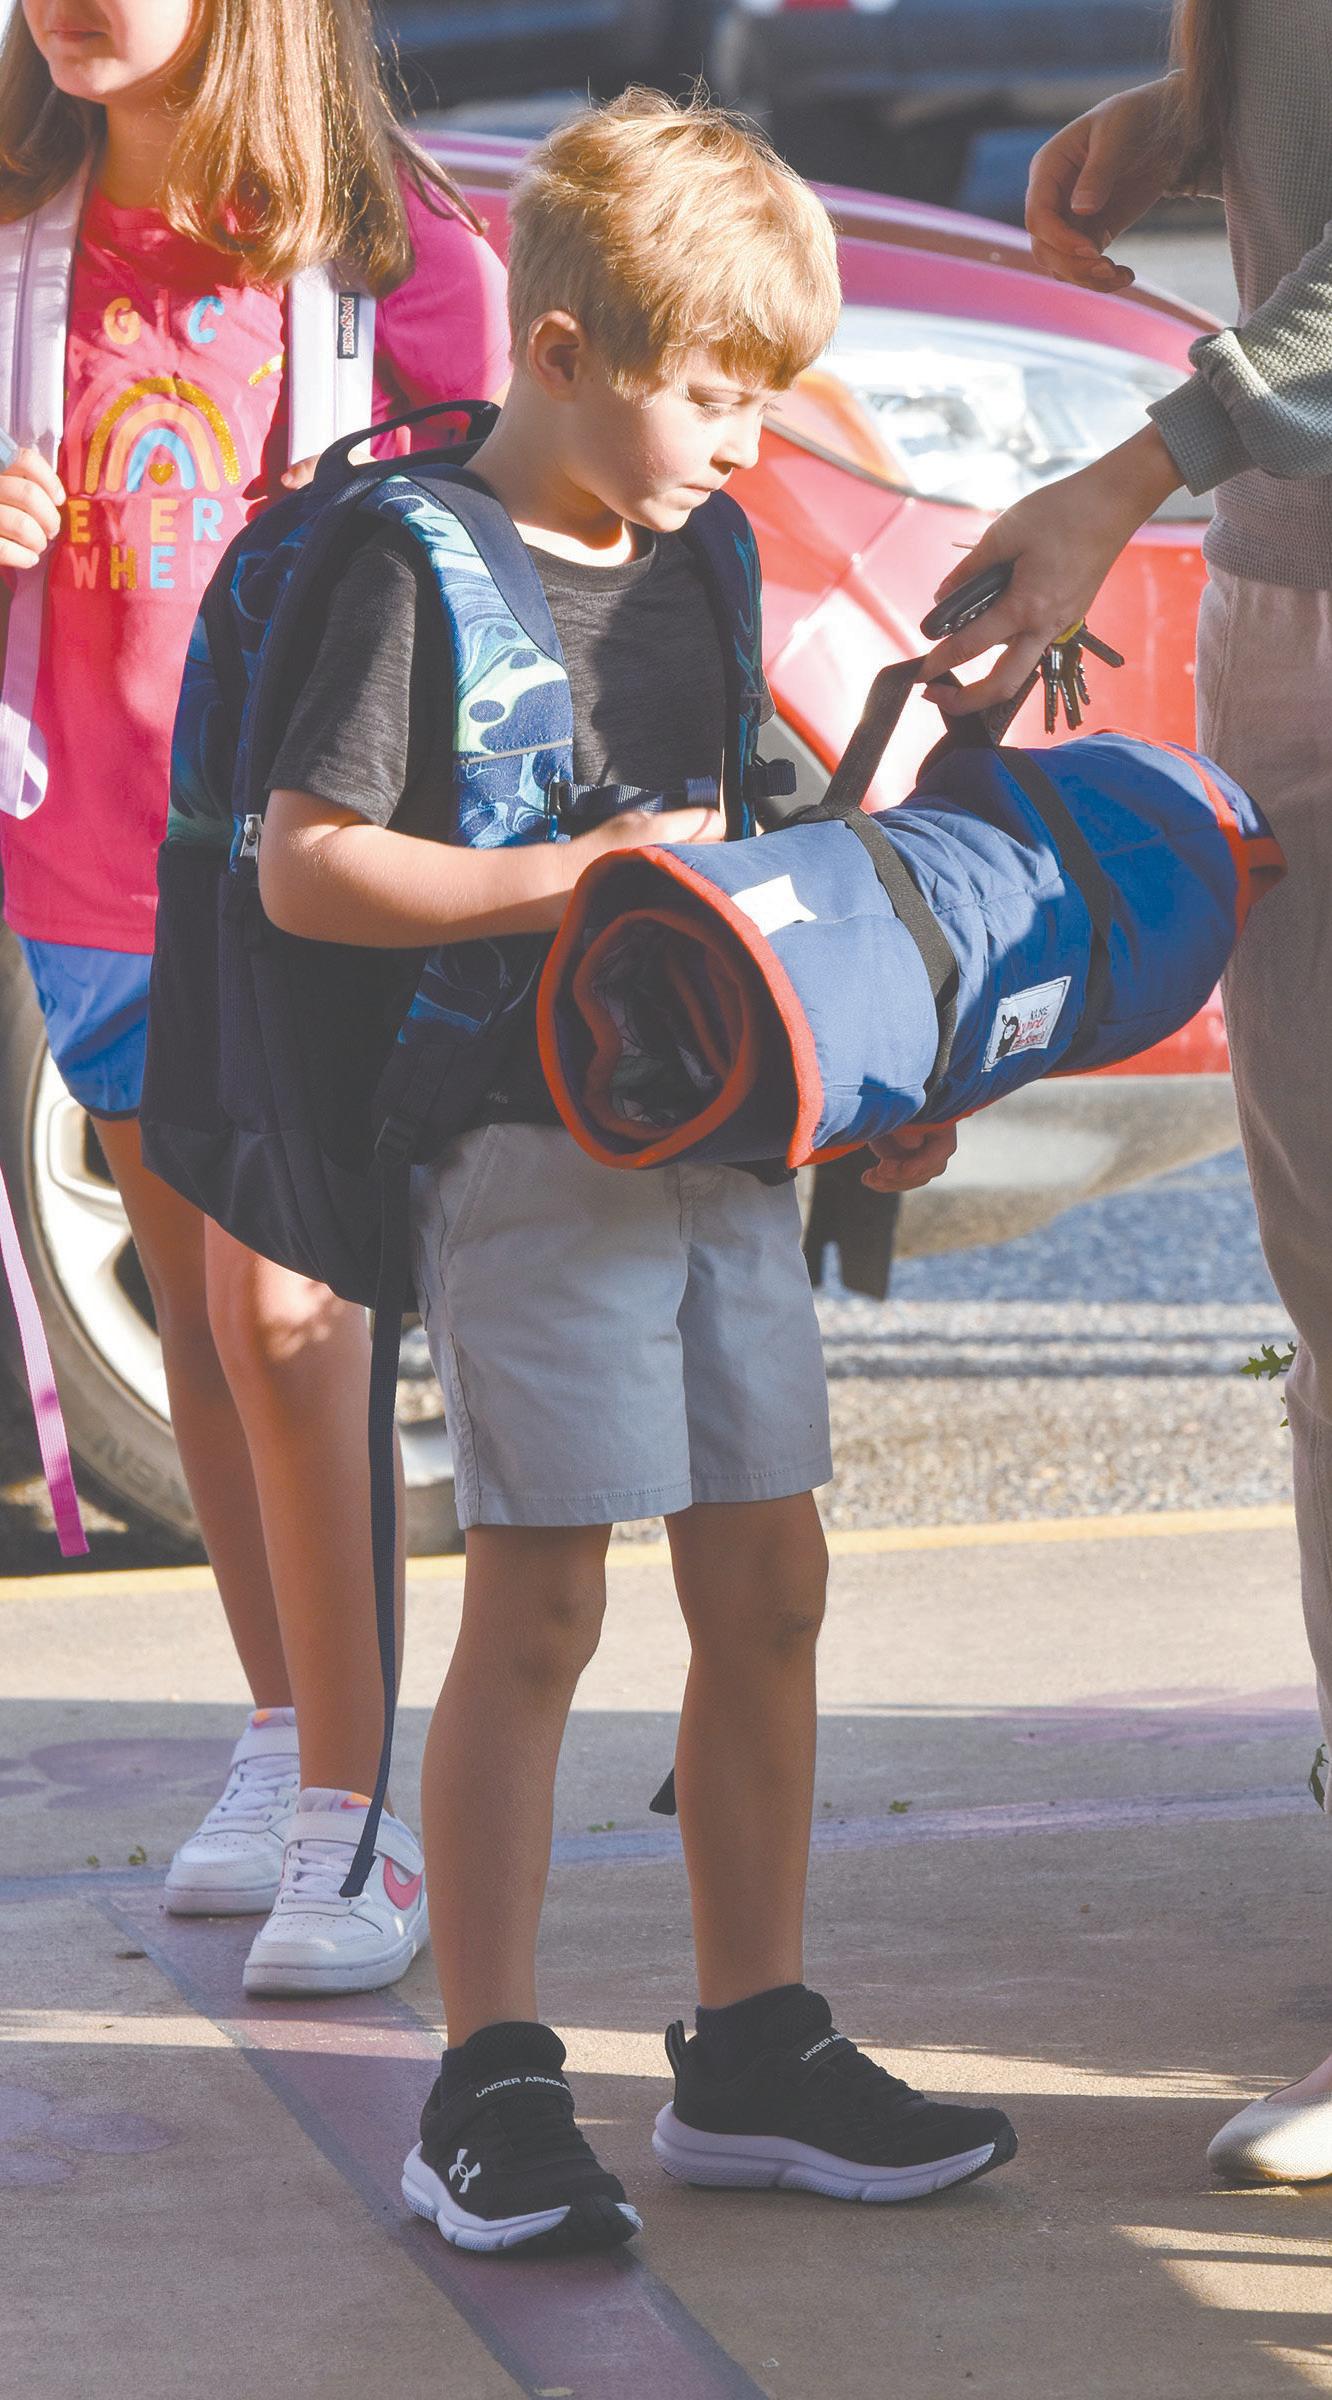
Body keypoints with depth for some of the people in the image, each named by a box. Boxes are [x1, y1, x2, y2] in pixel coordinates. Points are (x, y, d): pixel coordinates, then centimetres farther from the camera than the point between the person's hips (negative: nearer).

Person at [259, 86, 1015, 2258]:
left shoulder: (689, 569, 13)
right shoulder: (425, 571, -11)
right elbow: (306, 866, -15)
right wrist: (566, 883, -22)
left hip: (720, 1140, 8)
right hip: (527, 1153, -8)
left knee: (767, 1588, 9)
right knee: (536, 1606, -6)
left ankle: (754, 2054, 19)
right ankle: (491, 2089, 2)